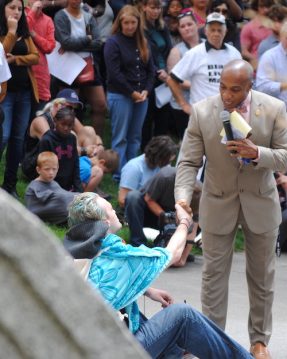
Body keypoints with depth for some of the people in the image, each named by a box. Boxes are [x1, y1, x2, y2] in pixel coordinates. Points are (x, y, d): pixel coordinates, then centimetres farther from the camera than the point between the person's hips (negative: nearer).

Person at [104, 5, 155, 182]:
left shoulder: (143, 43, 12)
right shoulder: (113, 42, -7)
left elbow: (151, 70, 12)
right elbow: (114, 73, -13)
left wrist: (146, 91, -4)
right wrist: (132, 92, -12)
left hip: (141, 96, 6)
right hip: (120, 95, -6)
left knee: (135, 137, 9)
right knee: (120, 137, -2)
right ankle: (120, 174, 2)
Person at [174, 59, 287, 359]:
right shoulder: (202, 112, -14)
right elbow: (189, 162, -13)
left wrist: (257, 153, -31)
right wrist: (182, 197, -29)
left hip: (260, 203, 1)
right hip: (218, 204, 0)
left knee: (261, 276, 12)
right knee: (214, 274, 4)